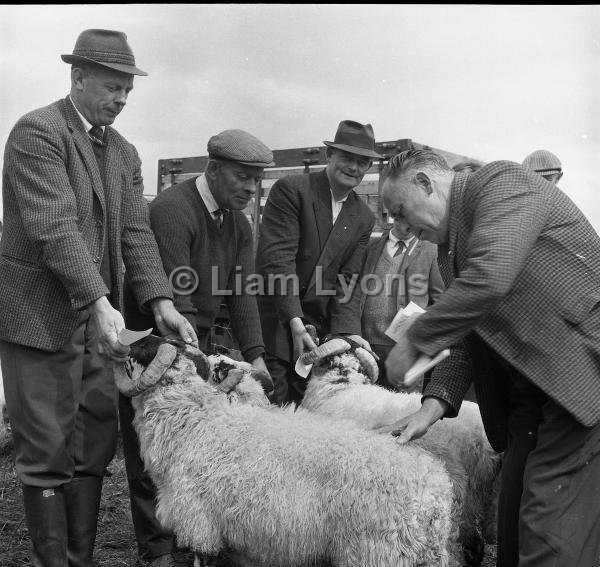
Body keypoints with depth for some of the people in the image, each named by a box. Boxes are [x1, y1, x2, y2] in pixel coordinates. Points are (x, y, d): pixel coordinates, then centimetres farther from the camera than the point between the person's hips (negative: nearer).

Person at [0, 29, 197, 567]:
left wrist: (160, 301, -8)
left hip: (96, 320, 7)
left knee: (96, 446, 11)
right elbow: (55, 227, -21)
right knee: (48, 454, 1)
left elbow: (136, 232, 7)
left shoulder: (124, 152, 13)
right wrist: (100, 302, -29)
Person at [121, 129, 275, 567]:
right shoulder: (172, 210, -21)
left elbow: (241, 293, 0)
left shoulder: (239, 225, 6)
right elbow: (175, 298, -25)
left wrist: (255, 356, -12)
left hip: (197, 342, 7)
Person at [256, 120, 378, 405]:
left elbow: (348, 282, 4)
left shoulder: (363, 219, 10)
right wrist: (295, 323, -23)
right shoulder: (290, 189, -7)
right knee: (274, 407, -5)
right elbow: (276, 258, -15)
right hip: (275, 321, -4)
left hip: (320, 327, 5)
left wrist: (347, 333, -13)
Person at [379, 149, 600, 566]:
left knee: (549, 533, -9)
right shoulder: (451, 247, 18)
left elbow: (490, 278, -25)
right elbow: (465, 337, 16)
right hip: (528, 394, 9)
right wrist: (435, 404, 0)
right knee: (513, 528, 10)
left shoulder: (502, 180, -9)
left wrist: (414, 341, -16)